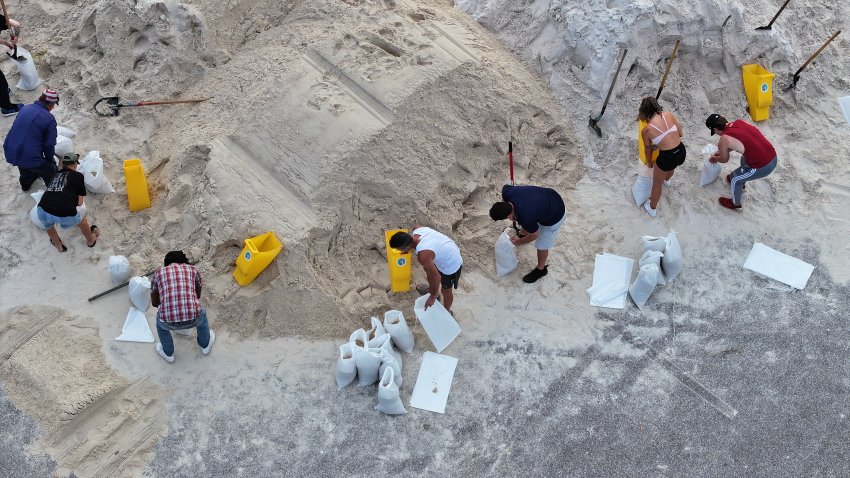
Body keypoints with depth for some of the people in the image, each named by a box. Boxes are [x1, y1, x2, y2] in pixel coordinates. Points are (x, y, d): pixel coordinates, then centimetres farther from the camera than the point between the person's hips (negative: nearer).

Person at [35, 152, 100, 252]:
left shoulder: (55, 175, 24)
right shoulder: (78, 175, 12)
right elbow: (80, 202, 14)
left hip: (43, 210, 3)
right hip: (65, 214, -3)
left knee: (49, 227, 39)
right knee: (82, 222, 31)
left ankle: (59, 246, 57)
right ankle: (90, 240, 55)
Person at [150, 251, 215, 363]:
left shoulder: (158, 274, 18)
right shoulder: (193, 270, 18)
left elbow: (154, 303, 29)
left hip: (169, 322, 0)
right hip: (193, 318, 0)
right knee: (202, 314, 38)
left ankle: (168, 353, 53)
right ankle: (205, 345, 59)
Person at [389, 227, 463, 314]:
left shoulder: (423, 255, -39)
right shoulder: (416, 229, -18)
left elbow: (436, 277, -29)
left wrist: (433, 297, -14)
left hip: (451, 264, -8)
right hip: (450, 251, 8)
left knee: (446, 290, 18)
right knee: (428, 269, 31)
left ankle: (447, 312, 45)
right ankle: (431, 290, 57)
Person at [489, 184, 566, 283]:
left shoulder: (525, 218, -39)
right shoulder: (507, 192, -25)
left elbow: (534, 235, -17)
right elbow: (506, 186, 2)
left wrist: (519, 242, 3)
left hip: (555, 215, -7)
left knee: (542, 244, 10)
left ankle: (541, 269, 36)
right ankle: (522, 234, 64)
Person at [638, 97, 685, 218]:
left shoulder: (646, 130, -10)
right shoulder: (668, 114, -4)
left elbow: (648, 149, 7)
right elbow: (681, 133, 4)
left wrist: (649, 163, 26)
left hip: (667, 157, -5)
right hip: (681, 152, 5)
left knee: (657, 184, 24)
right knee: (670, 167, 42)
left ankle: (652, 209, 45)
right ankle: (667, 180, 76)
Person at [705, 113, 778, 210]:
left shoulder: (724, 140, -12)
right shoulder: (739, 122, 7)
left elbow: (725, 160, 9)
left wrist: (715, 159, 31)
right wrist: (722, 151, 40)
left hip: (762, 167, -8)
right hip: (773, 156, 8)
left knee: (734, 179, 19)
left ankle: (736, 204, 42)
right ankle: (741, 185, 62)